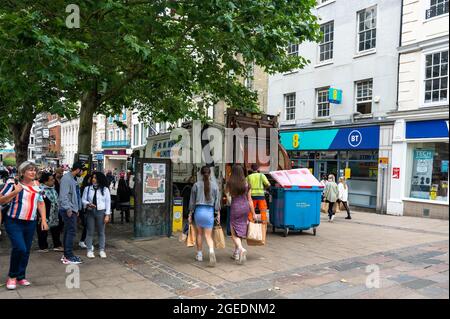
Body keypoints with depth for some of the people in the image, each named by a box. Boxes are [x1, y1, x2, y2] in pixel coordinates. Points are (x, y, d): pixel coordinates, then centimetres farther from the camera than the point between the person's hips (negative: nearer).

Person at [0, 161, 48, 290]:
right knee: (20, 248, -16)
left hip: (30, 224, 5)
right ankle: (12, 276, 6)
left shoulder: (36, 186, 9)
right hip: (14, 222, -5)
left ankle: (21, 276, 24)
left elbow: (41, 203, 13)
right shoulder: (13, 183, -6)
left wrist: (44, 220, 5)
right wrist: (15, 192, -20)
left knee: (26, 251, 7)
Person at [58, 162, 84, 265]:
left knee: (68, 232, 13)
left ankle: (66, 255, 19)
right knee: (71, 232, -9)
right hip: (68, 210, -10)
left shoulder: (73, 179, 17)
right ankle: (69, 257, -6)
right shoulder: (66, 178, -14)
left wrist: (77, 209, 20)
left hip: (72, 209, 10)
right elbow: (63, 195, -21)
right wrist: (68, 208, -21)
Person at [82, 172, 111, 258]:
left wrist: (107, 215, -4)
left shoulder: (105, 189, 0)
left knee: (101, 232, 6)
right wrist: (88, 204, -18)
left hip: (101, 212, -1)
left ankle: (102, 250, 15)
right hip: (90, 212, 1)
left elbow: (108, 202, 0)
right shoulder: (87, 188, 3)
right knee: (90, 232, 4)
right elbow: (83, 200, 5)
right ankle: (89, 250, 14)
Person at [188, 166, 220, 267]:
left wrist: (190, 214, 11)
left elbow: (192, 201, 3)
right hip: (210, 211, 0)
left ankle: (199, 255, 27)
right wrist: (218, 214, 9)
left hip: (199, 210, 0)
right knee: (208, 235, 3)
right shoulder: (215, 185, 1)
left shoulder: (196, 185, 0)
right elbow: (217, 201, 2)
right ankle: (211, 251, -23)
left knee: (199, 233, 18)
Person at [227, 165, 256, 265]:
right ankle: (236, 253, 25)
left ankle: (241, 249, -24)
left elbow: (226, 191, 14)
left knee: (234, 233, 2)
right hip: (245, 207, 3)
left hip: (235, 208, -3)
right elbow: (249, 200, 1)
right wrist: (253, 213, 6)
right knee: (240, 231, 15)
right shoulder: (246, 184, -1)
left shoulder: (230, 183, -7)